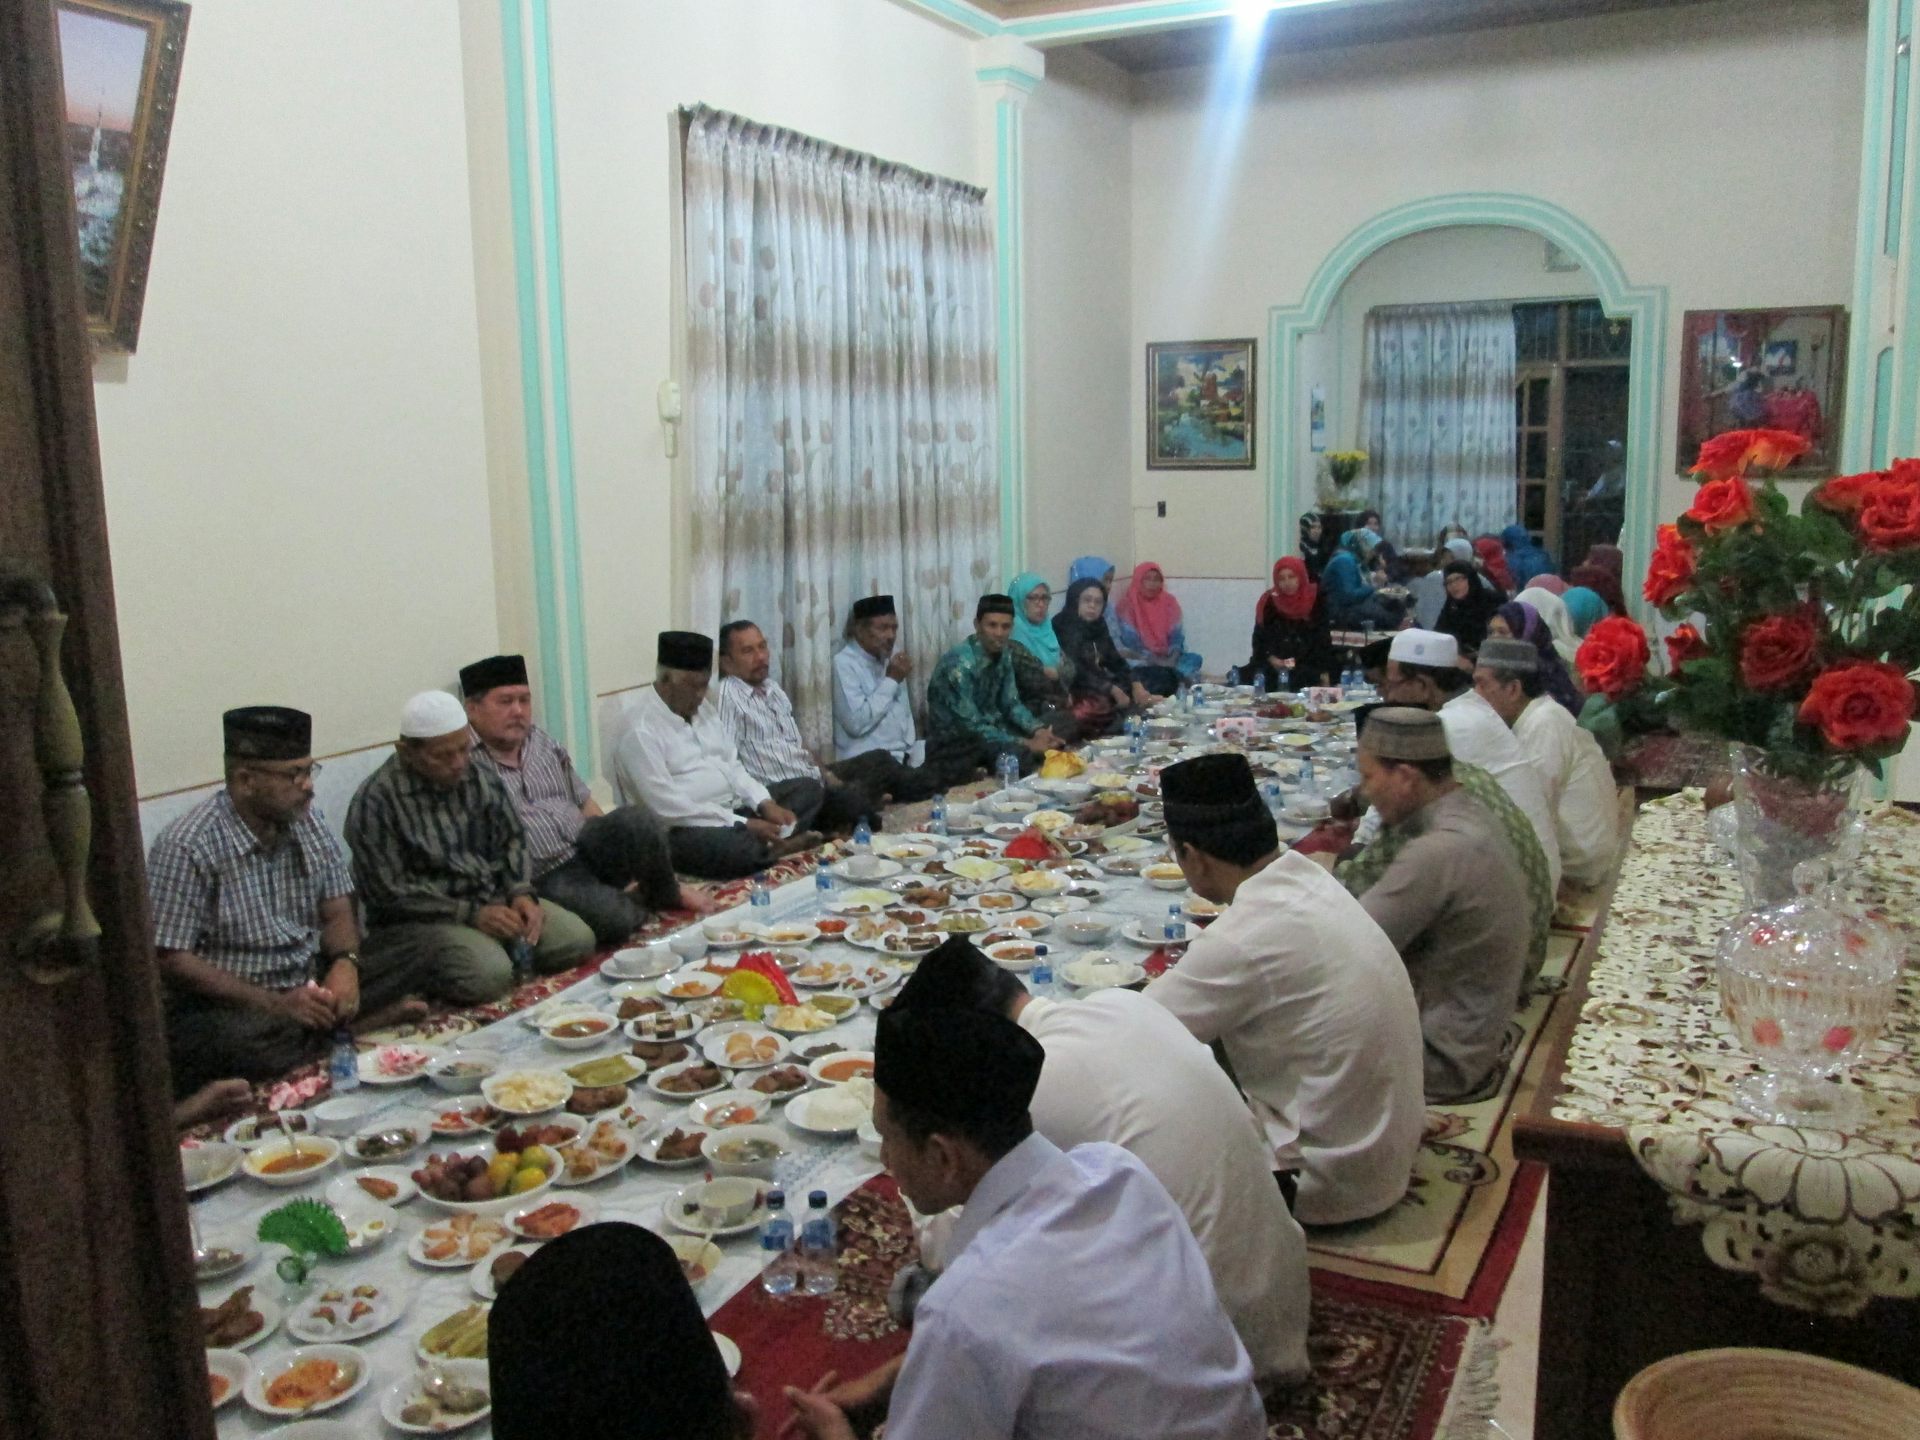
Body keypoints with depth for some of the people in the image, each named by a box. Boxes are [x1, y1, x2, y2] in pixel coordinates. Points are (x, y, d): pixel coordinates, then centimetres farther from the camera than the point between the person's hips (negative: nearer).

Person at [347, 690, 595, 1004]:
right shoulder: (376, 801, -15)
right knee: (490, 974, -31)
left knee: (576, 938, -13)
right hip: (419, 920, -5)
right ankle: (423, 977, -3)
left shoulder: (480, 778, 2)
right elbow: (389, 893, -16)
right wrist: (470, 915, -21)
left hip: (493, 901, 5)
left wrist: (521, 893, -8)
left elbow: (511, 840, 12)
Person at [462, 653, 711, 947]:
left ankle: (666, 895, 2)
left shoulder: (544, 743, 15)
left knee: (636, 820, -25)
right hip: (544, 880, -6)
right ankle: (641, 902, 4)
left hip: (587, 850, 6)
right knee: (611, 916, -32)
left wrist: (625, 854, 12)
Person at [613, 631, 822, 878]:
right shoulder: (640, 730, -17)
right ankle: (772, 847, -9)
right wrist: (744, 825, -23)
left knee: (810, 789, 4)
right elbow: (669, 809, -23)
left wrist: (765, 804, -6)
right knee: (730, 846, -40)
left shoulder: (704, 709, 11)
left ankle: (763, 844, -18)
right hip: (685, 828, -9)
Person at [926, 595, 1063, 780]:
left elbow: (1011, 704, 6)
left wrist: (1037, 730, -14)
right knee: (1019, 755, -28)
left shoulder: (1002, 655, -1)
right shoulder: (959, 664, -26)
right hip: (952, 743, -8)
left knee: (1049, 745, -4)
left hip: (988, 727, 8)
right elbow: (971, 726, -26)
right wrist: (1025, 744, -27)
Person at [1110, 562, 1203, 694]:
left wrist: (1173, 658, -16)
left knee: (1194, 659, -24)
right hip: (1140, 661, -4)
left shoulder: (1169, 603, 8)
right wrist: (1150, 659, -20)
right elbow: (1128, 642, -8)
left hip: (1168, 660, 4)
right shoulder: (1127, 606, -3)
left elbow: (1178, 637, 4)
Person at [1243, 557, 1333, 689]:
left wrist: (1324, 671, -4)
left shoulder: (1316, 601, 2)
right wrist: (1271, 658, -13)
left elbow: (1322, 638, 3)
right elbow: (1260, 637, 5)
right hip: (1274, 664, 2)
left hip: (1309, 666, -2)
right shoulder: (1269, 602, 6)